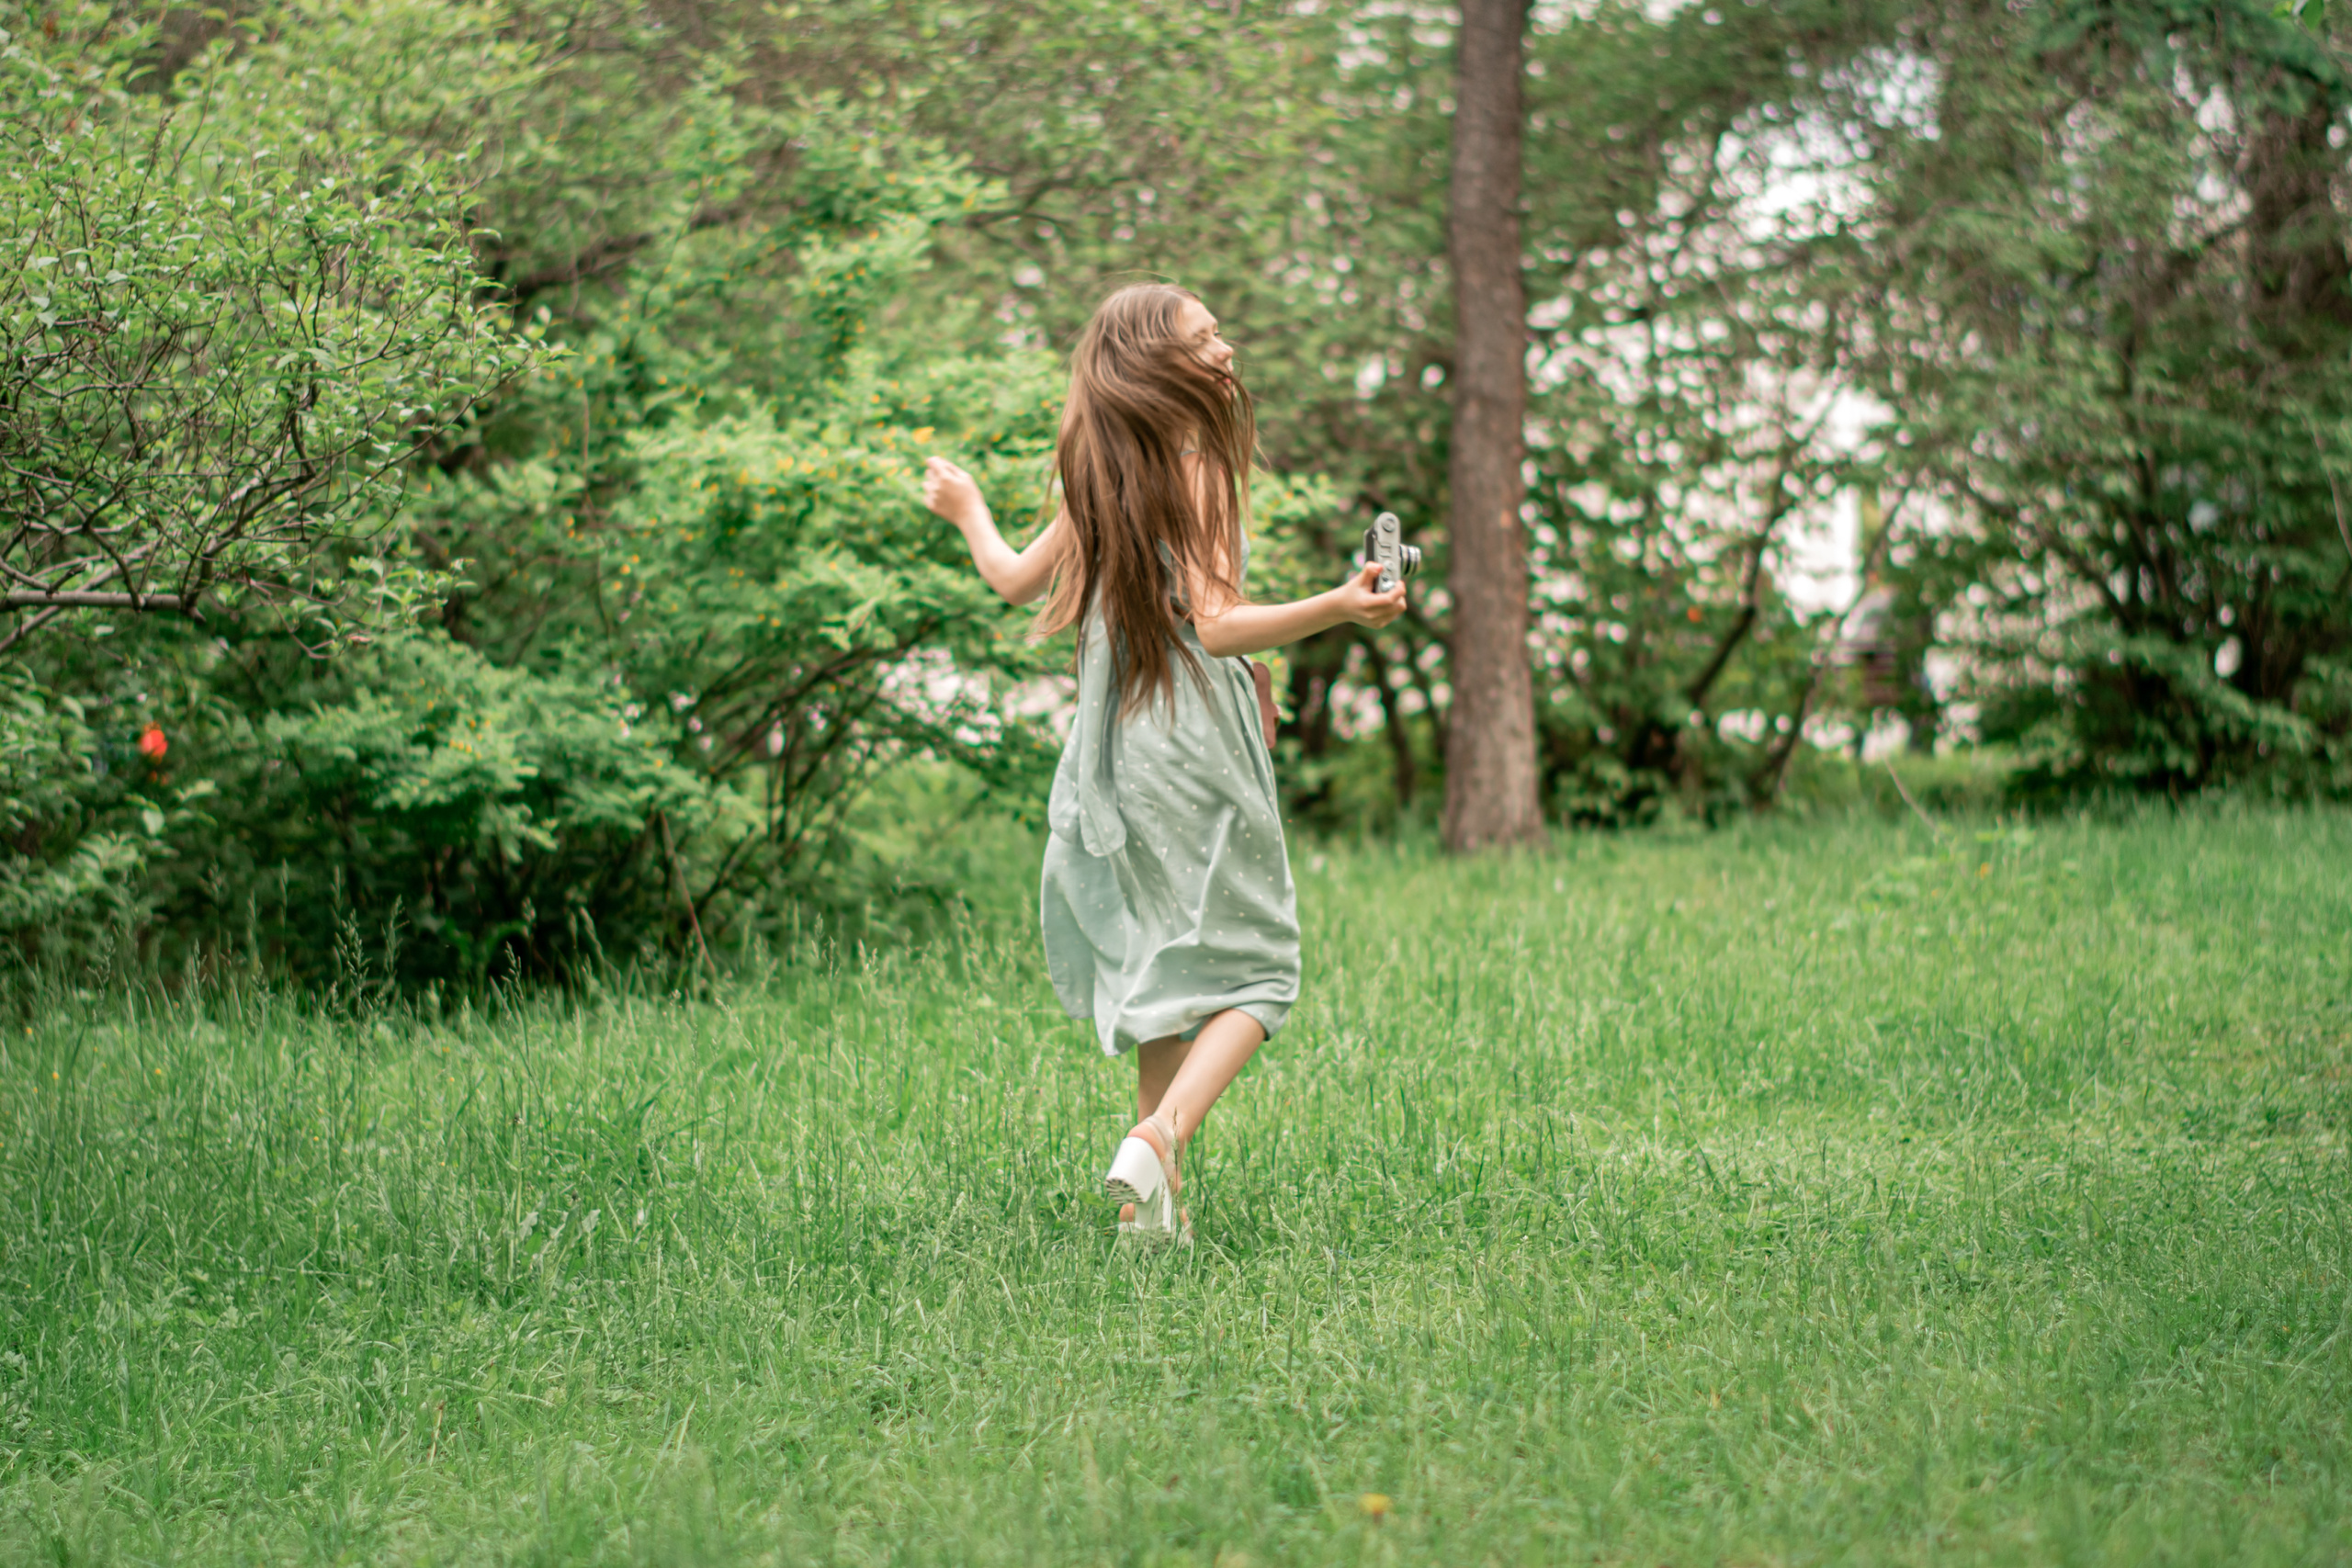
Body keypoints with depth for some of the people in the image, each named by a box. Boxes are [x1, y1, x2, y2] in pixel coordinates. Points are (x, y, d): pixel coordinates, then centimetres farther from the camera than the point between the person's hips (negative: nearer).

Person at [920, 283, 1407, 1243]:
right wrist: (1338, 607, -28)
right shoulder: (1200, 472, -9)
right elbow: (1216, 623, -18)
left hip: (1112, 758, 6)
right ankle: (1159, 1137, -20)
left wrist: (968, 511, 38)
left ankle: (1155, 1197, 9)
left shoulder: (1097, 479, 9)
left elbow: (1017, 582, 20)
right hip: (1198, 746, -6)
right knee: (1252, 966, 1)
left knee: (1162, 971, 13)